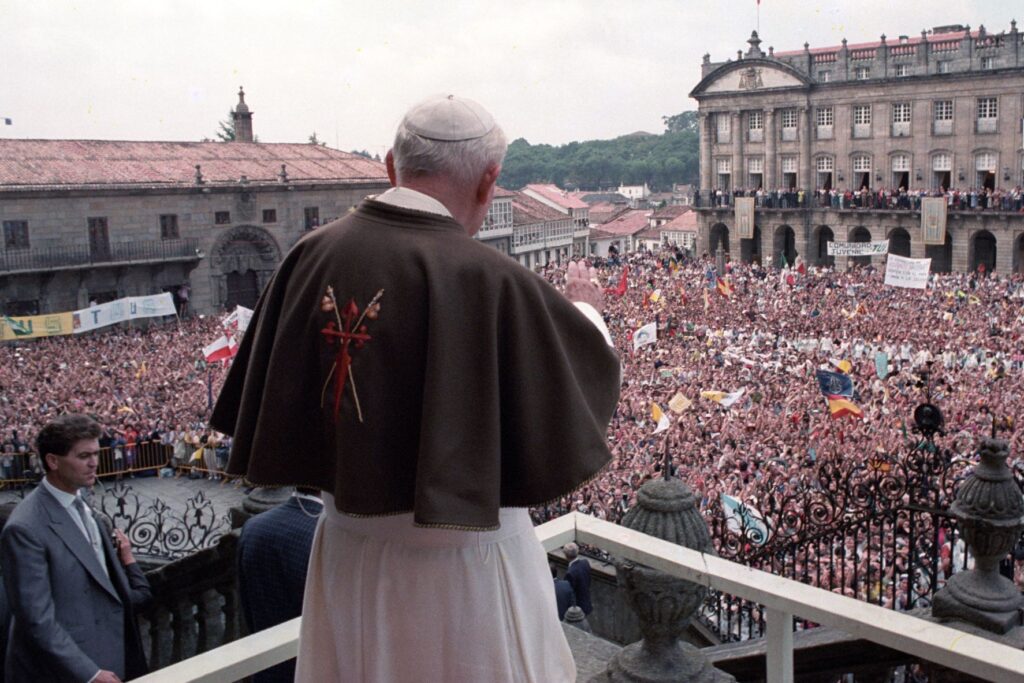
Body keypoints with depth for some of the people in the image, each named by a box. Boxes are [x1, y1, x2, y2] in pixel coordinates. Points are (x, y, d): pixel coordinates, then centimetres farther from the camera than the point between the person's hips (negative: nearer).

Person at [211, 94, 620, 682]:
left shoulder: (314, 254, -8)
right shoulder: (490, 280, -23)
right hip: (459, 555, -5)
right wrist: (584, 307, 13)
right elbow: (589, 367, -7)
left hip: (348, 546, 5)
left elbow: (269, 391, 4)